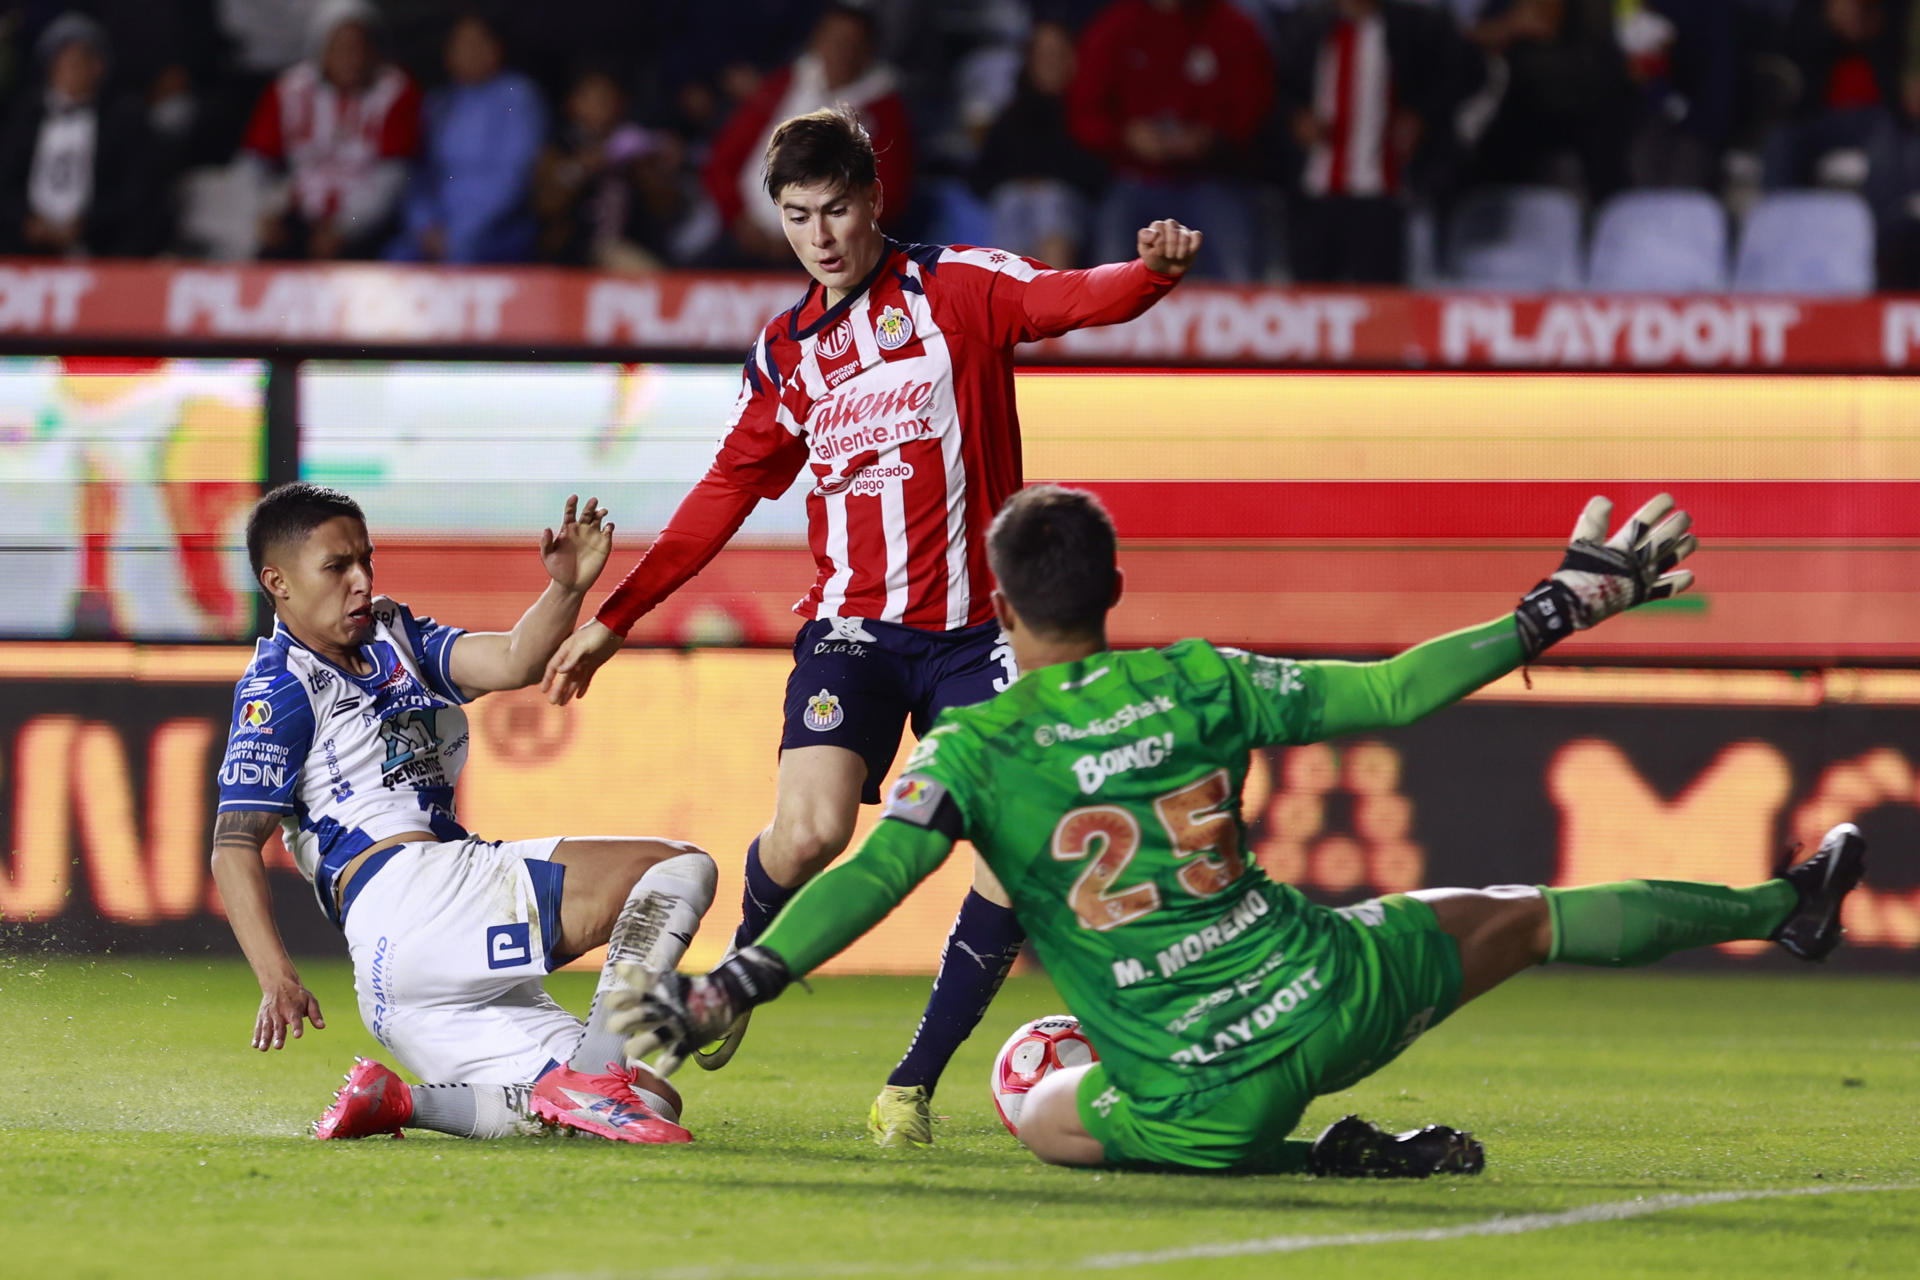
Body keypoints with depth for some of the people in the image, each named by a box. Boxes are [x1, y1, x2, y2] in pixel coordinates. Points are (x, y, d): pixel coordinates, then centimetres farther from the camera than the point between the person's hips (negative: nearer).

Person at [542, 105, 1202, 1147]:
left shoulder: (956, 287, 0)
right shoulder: (786, 351, 11)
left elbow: (1070, 299, -17)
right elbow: (728, 492, 18)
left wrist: (1152, 270, -40)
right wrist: (613, 617, 16)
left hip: (972, 623, -1)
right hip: (852, 623, 1)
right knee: (807, 832, -21)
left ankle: (913, 1083, 1)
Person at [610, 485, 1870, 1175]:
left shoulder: (976, 747, -7)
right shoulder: (1200, 682, 2)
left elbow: (871, 879, -18)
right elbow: (1394, 691, 5)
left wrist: (719, 996, -16)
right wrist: (1563, 610, 15)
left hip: (1201, 1101, -3)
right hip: (1329, 996, 3)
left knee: (1044, 1119, 26)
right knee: (1520, 918, 25)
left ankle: (1306, 1158, 4)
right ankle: (1781, 907, 44)